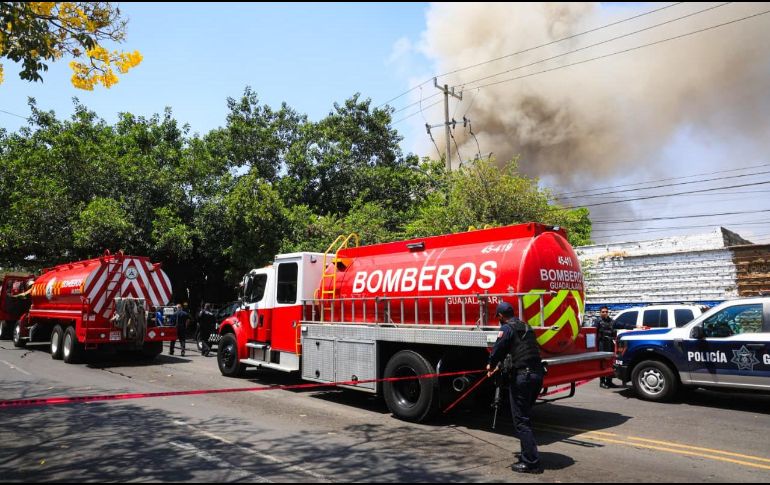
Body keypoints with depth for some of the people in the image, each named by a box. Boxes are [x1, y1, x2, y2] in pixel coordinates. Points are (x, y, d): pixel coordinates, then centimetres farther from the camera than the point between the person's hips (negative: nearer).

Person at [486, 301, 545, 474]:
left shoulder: (507, 328, -5)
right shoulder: (526, 327, 20)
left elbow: (499, 349, -14)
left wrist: (491, 365, 7)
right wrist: (502, 366, 35)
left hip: (521, 376, -8)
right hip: (537, 374, 9)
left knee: (520, 420, -1)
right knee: (524, 416, 20)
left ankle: (531, 462, -1)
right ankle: (528, 456, 26)